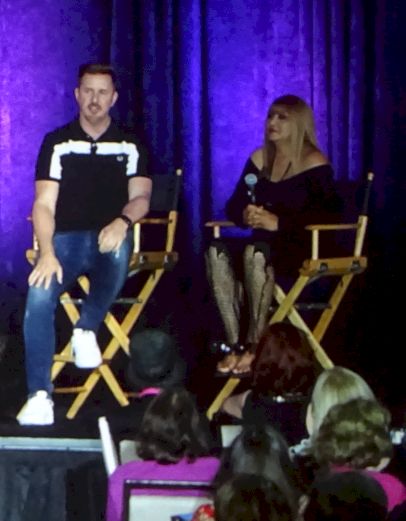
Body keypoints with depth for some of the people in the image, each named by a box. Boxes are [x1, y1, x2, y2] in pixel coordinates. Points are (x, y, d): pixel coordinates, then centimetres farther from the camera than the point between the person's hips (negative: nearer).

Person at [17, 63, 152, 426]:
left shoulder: (131, 146, 11)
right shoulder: (57, 144, 8)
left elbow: (141, 198, 1)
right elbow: (44, 204, 0)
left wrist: (122, 221, -25)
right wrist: (47, 253, -18)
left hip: (108, 237, 0)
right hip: (66, 239, 0)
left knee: (121, 247, -38)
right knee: (39, 295, -30)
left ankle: (87, 328, -16)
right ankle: (40, 395, -25)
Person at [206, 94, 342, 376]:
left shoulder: (314, 163, -2)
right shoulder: (259, 158, 17)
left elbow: (330, 213, -13)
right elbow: (233, 205, 16)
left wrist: (278, 222, -19)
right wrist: (245, 215, -9)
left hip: (303, 249, -6)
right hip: (265, 244, 6)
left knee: (256, 252, -37)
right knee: (217, 252, -26)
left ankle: (254, 346, -30)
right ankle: (234, 344, -30)